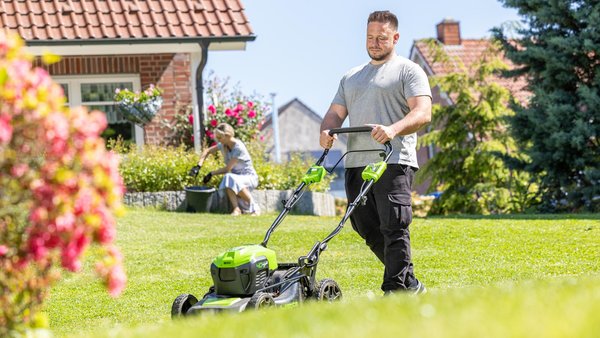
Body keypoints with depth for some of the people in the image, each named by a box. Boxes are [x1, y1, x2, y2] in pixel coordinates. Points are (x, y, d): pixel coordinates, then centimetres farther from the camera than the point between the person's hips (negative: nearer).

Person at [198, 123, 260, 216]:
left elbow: (227, 168, -23)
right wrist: (199, 165, -3)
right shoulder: (223, 145, 0)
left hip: (250, 178, -5)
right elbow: (207, 151, 12)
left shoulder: (239, 148, -23)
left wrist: (211, 174, -14)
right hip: (236, 177, 6)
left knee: (230, 178, -37)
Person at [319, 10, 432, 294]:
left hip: (393, 162, -7)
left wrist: (393, 129, -28)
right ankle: (410, 284, 16)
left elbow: (422, 113, -9)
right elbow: (336, 113, 21)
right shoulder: (351, 77, 27)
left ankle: (397, 289, -13)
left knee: (393, 227, -14)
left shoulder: (408, 71, 5)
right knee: (368, 229, 6)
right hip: (356, 164, 7)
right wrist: (326, 130, -4)